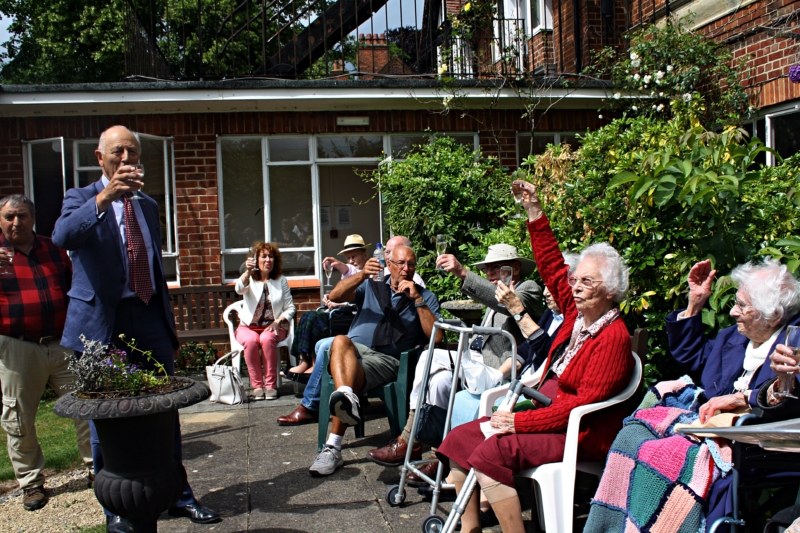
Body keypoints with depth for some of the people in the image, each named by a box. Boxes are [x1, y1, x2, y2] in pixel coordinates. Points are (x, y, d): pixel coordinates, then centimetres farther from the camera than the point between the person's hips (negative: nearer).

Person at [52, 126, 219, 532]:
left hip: (150, 316, 4)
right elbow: (61, 238, -23)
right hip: (103, 321, -4)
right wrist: (103, 197, -36)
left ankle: (177, 495, 21)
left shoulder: (148, 205, 16)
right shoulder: (81, 199, 0)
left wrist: (168, 321, 18)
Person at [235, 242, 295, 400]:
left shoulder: (281, 281, 7)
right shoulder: (249, 279, 3)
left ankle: (271, 385, -25)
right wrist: (248, 272, -40)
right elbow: (239, 289, -22)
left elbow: (290, 308, 4)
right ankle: (257, 385, -23)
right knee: (251, 340, -33)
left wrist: (278, 321, -15)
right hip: (248, 326, 0)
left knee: (266, 339, -34)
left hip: (272, 327, 0)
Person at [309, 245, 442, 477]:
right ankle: (346, 398, -60)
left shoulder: (426, 297, 18)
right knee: (340, 341, -36)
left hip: (386, 359, -2)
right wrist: (362, 275, -10)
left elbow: (436, 336, 2)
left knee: (353, 376, -35)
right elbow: (335, 296, 5)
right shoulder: (372, 286, 23)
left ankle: (333, 448, -40)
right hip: (354, 349, 2)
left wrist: (417, 299, -5)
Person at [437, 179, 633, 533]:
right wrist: (535, 213, 7)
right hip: (546, 415, 9)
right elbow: (553, 268, 12)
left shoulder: (613, 337, -16)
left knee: (492, 452, -30)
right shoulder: (577, 314, 8)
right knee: (459, 439, 0)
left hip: (580, 434, -9)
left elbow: (586, 401, -22)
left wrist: (521, 422, -23)